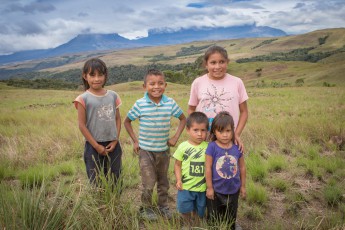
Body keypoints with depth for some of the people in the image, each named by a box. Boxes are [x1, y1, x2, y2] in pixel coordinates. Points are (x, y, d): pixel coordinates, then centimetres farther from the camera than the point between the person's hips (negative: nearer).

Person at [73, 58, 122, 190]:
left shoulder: (113, 96, 2)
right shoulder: (84, 99, -8)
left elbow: (118, 118, 7)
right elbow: (82, 125, -8)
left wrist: (115, 140, -4)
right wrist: (96, 146, -10)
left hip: (113, 145, 3)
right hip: (94, 147, -3)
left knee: (115, 181, 14)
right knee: (96, 183, 10)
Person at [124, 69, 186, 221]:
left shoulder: (170, 103, -8)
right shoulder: (140, 104, -12)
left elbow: (183, 119, 7)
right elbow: (127, 122, 1)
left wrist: (175, 137, -1)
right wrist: (135, 141, -4)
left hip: (164, 150, 3)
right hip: (146, 150, -2)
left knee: (163, 182, 17)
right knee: (148, 183, 0)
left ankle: (163, 206, 37)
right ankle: (146, 209, 23)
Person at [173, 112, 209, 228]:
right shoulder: (183, 147, -9)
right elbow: (177, 164, -1)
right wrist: (178, 180, -10)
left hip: (202, 187, 1)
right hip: (185, 187, -1)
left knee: (199, 212, 17)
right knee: (185, 210, 8)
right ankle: (188, 226, 36)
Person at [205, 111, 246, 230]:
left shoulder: (237, 148, -6)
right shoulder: (212, 147, -16)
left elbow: (242, 167, 5)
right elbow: (208, 168, -12)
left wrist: (243, 186, 10)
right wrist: (209, 187, -10)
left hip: (233, 190, 3)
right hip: (216, 190, -3)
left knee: (230, 220, 21)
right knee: (214, 220, 15)